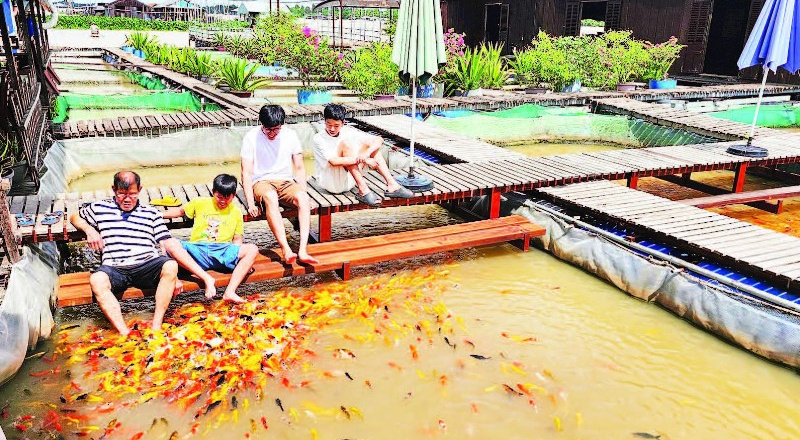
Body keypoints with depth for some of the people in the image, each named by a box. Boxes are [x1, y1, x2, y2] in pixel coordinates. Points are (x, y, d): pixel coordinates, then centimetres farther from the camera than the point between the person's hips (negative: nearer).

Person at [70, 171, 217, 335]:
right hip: (115, 268, 0)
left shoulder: (151, 213, 17)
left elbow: (170, 244, 8)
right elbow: (75, 217, 36)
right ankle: (124, 333, -38)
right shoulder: (99, 208, 19)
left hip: (147, 267, 0)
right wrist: (89, 230, 10)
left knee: (170, 266, -33)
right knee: (96, 280, -34)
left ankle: (156, 327, -31)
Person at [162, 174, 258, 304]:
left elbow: (237, 240, 16)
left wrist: (242, 260, -2)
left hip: (222, 252, 1)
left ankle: (230, 292, -40)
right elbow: (180, 211, 30)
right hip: (197, 251, -1)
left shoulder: (236, 213, 17)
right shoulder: (200, 203, 16)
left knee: (252, 249, -27)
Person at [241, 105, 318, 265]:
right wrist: (251, 203, -19)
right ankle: (286, 250, -47)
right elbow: (246, 174, -7)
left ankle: (303, 250, -40)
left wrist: (303, 192, -9)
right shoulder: (251, 137, -4)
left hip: (286, 182, 3)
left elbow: (299, 168, 8)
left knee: (303, 198, -32)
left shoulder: (290, 135, 5)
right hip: (261, 182, -2)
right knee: (270, 197, -40)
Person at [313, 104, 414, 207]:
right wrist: (363, 160, -29)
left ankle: (392, 185, -12)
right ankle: (363, 190, -29)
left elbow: (379, 140, -5)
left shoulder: (347, 131, 1)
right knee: (346, 143, -24)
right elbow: (334, 161, -28)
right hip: (330, 182, -5)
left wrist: (366, 153, -26)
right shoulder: (319, 138, -12)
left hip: (348, 181, 6)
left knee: (369, 143, -3)